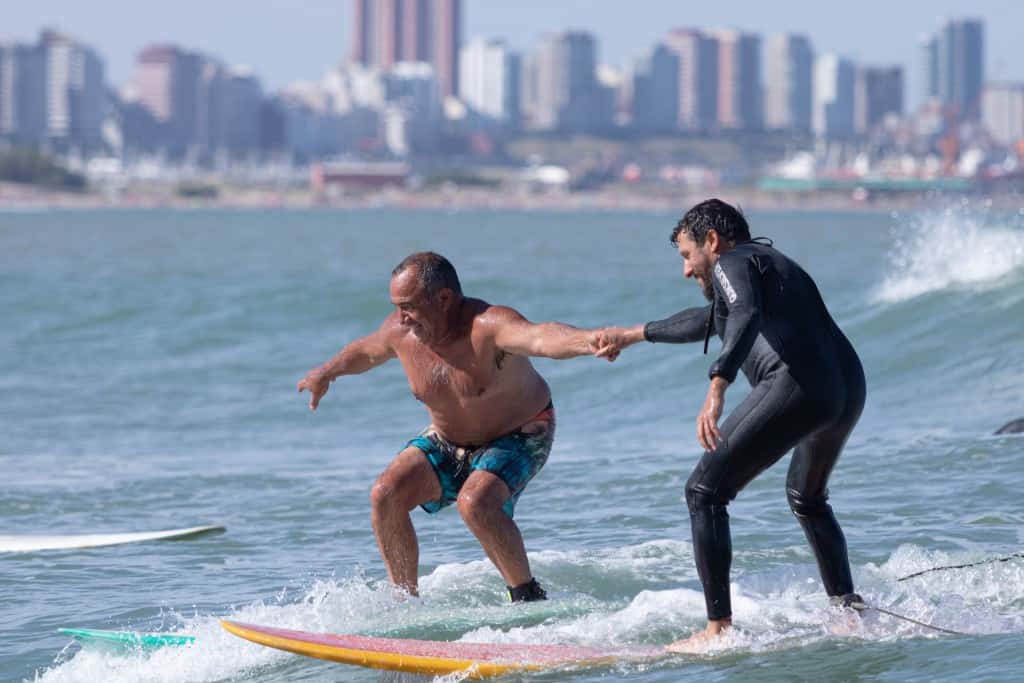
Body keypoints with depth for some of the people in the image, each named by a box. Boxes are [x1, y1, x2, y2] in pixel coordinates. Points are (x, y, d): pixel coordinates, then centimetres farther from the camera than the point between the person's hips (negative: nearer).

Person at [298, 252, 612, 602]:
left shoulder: (487, 326, -35)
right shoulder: (400, 331, -15)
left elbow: (540, 337, -57)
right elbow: (367, 350, 11)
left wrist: (587, 341, -78)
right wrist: (327, 372, 29)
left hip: (519, 437, -6)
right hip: (447, 442, 6)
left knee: (474, 502, -32)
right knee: (386, 495, -12)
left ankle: (528, 597, -13)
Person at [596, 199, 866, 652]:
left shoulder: (734, 262, 6)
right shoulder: (770, 263, 35)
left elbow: (746, 318, -17)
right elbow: (710, 321, 50)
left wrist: (716, 389, -30)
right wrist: (634, 335, 58)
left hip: (797, 387, -9)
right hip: (851, 390, 9)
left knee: (705, 492, -1)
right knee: (807, 499, 34)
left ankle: (719, 629, -8)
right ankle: (849, 611, 26)